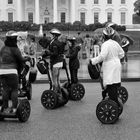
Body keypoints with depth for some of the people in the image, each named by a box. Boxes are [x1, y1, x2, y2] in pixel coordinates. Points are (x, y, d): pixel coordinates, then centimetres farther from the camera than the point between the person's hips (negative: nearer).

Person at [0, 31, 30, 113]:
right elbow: (21, 60, -5)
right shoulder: (15, 49, -9)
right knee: (15, 89, 3)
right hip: (11, 71, -6)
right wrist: (27, 59, 14)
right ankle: (14, 107, -4)